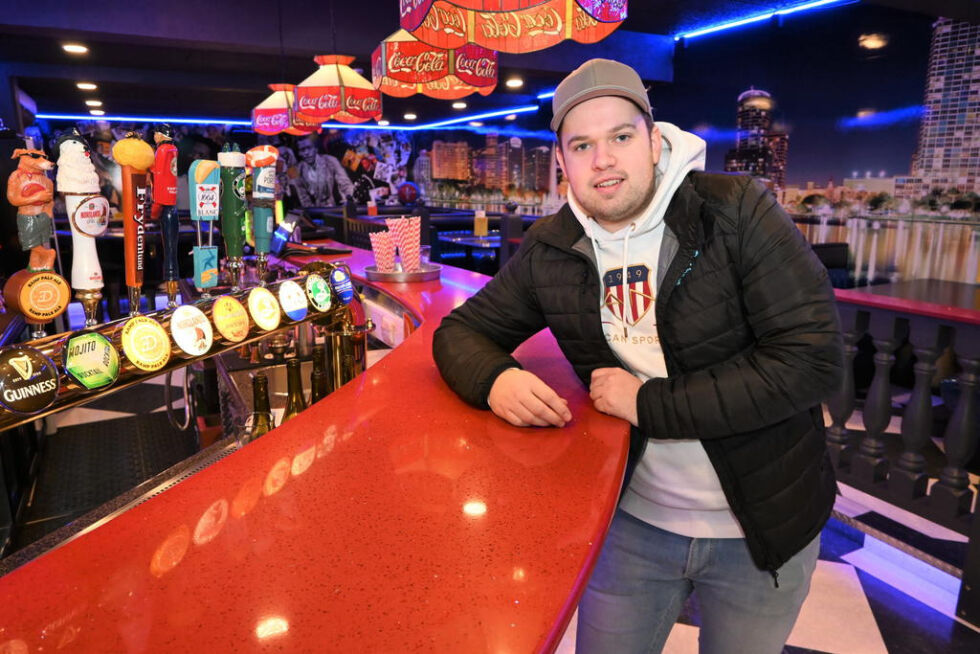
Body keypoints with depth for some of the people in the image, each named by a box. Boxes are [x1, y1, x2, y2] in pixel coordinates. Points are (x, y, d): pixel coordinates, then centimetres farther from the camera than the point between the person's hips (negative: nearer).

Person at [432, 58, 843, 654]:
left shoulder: (738, 211, -16)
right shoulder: (551, 252, -5)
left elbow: (813, 359, -21)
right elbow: (461, 331, 2)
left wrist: (651, 403, -23)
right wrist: (494, 379, -22)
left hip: (763, 527, -1)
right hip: (634, 520, 2)